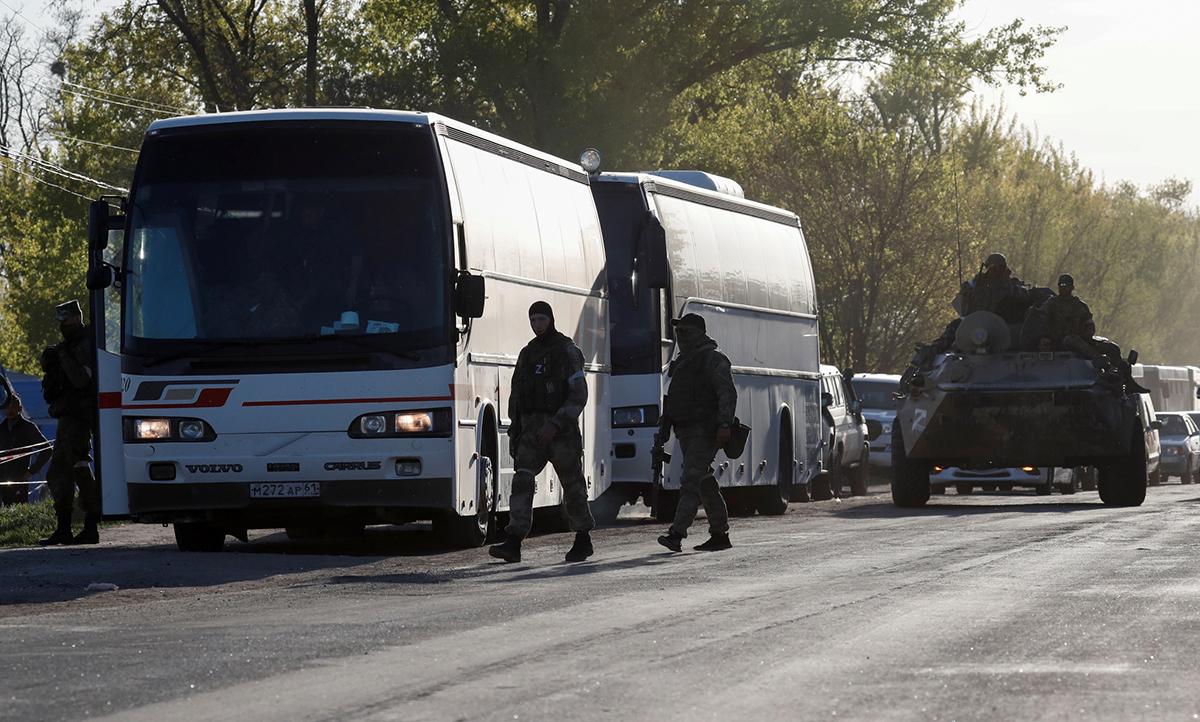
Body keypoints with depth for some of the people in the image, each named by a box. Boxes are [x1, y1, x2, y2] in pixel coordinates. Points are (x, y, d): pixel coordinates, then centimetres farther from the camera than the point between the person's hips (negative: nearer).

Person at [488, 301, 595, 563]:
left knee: (572, 483, 4)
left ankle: (583, 540, 20)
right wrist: (514, 426, 12)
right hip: (531, 428, 5)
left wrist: (556, 424, -21)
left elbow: (579, 395, -12)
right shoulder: (527, 353, 15)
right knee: (522, 480, -11)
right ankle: (513, 543, -19)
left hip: (561, 430, -5)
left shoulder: (567, 351, -5)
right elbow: (516, 392, 22)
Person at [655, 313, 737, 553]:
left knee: (691, 482, -16)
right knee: (705, 484, 12)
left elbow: (728, 394, -15)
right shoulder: (682, 362, 21)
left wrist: (725, 424, -26)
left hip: (705, 431, -9)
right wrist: (663, 432, 21)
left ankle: (677, 534, -25)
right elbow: (671, 401, 26)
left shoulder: (713, 359, -7)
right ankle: (720, 535, 17)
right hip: (686, 432, 9)